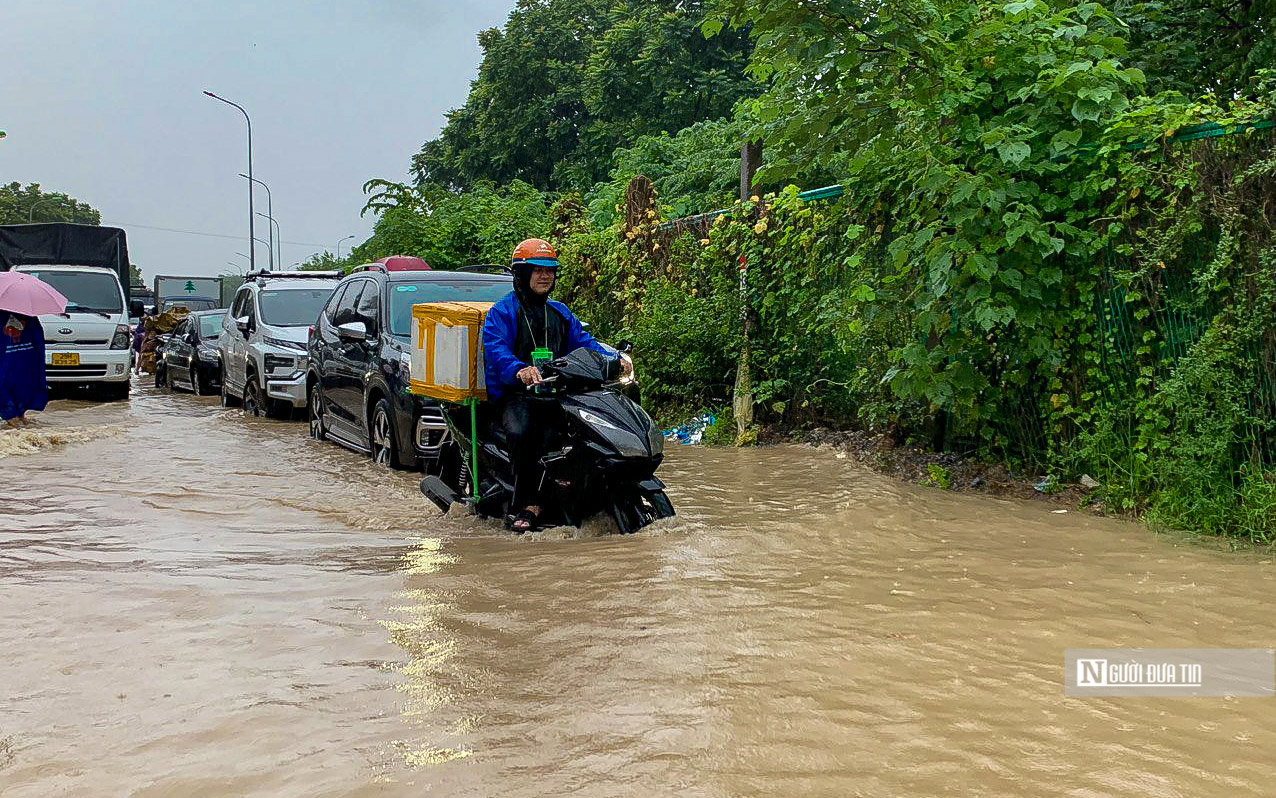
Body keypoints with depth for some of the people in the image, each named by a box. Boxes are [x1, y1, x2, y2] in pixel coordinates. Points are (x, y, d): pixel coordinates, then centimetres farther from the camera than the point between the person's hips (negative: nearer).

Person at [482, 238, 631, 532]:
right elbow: (495, 349, -14)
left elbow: (584, 342, 16)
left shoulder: (561, 313, 24)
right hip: (515, 394, -4)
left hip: (555, 393, 5)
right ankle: (529, 502, -28)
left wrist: (613, 359, -5)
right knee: (521, 432, -36)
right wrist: (519, 370, -36)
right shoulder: (502, 312, 4)